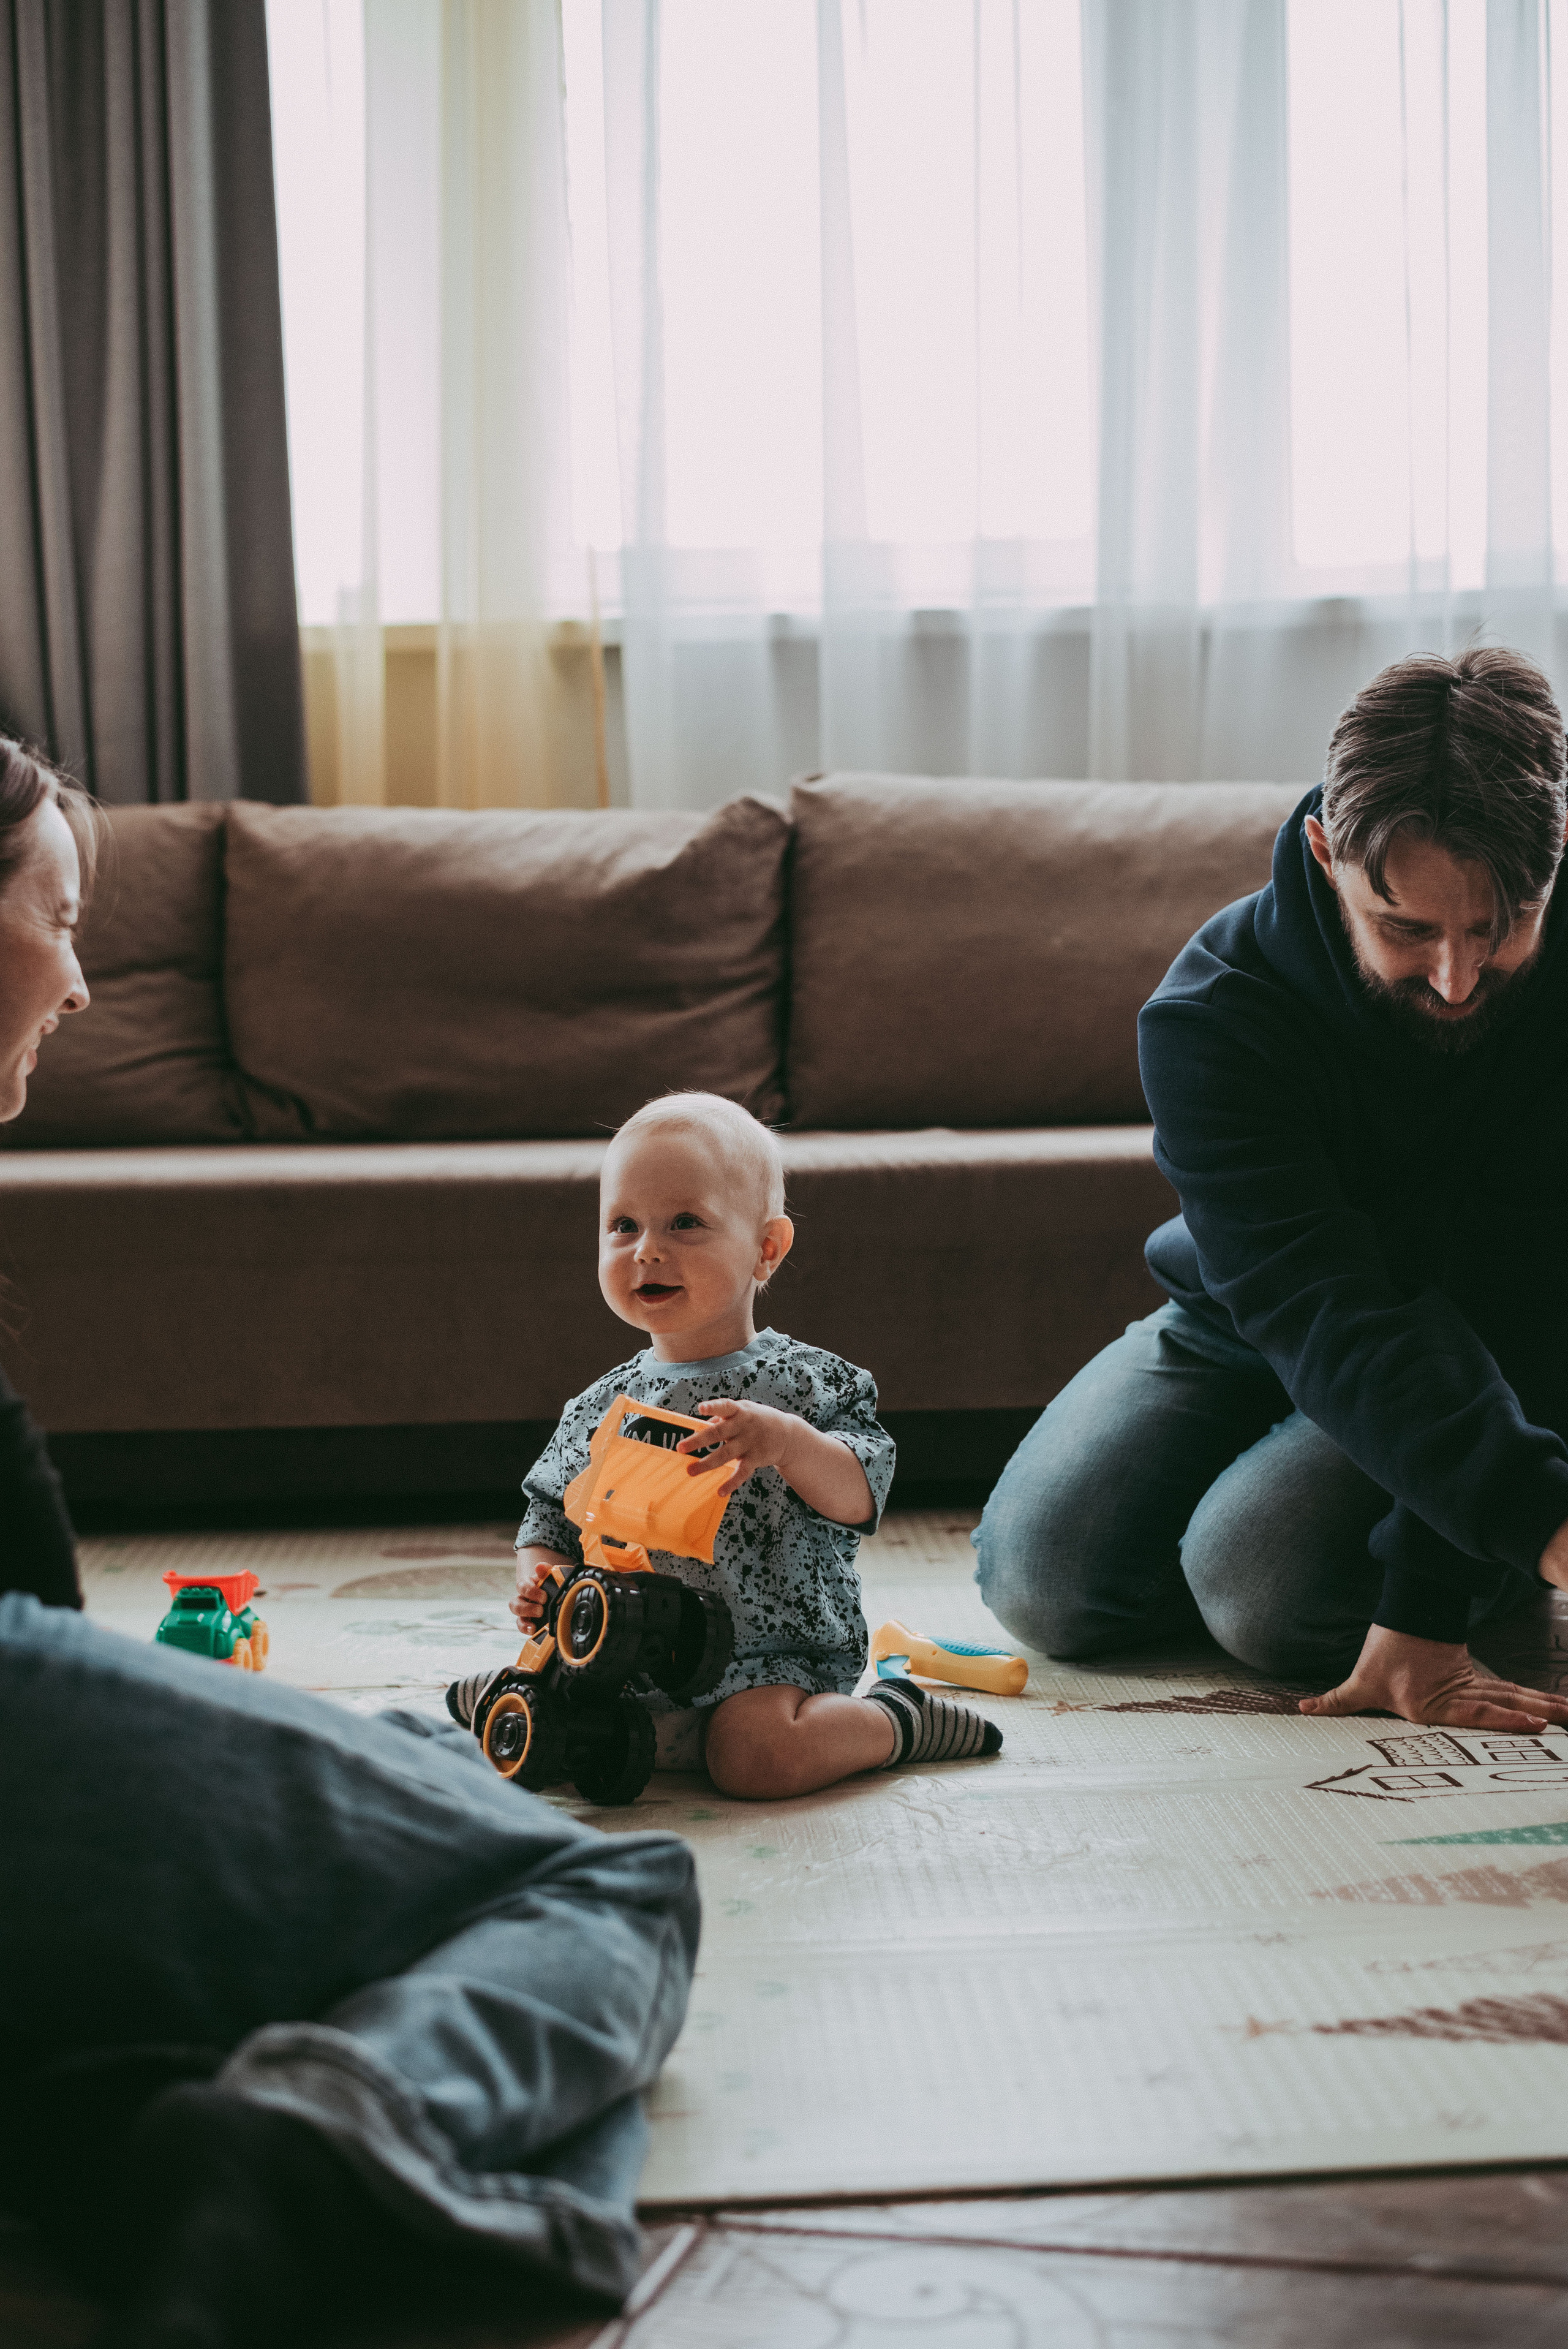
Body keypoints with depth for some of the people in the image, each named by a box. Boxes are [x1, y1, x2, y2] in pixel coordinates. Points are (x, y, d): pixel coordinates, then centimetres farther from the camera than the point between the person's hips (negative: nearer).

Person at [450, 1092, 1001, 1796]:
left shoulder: (805, 1381, -5)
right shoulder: (598, 1409, 7)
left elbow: (859, 1499, -11)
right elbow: (550, 1517, 15)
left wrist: (789, 1443, -29)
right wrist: (542, 1581, -7)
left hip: (771, 1653, -4)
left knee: (755, 1756, -31)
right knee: (481, 1708, -6)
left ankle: (894, 1718, -2)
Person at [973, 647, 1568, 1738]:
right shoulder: (1211, 1017, -28)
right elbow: (1321, 1317, -39)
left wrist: (1424, 1608, -38)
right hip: (1243, 1334, 3)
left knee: (1260, 1583, -27)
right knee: (1044, 1576, -12)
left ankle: (1476, 1571, 6)